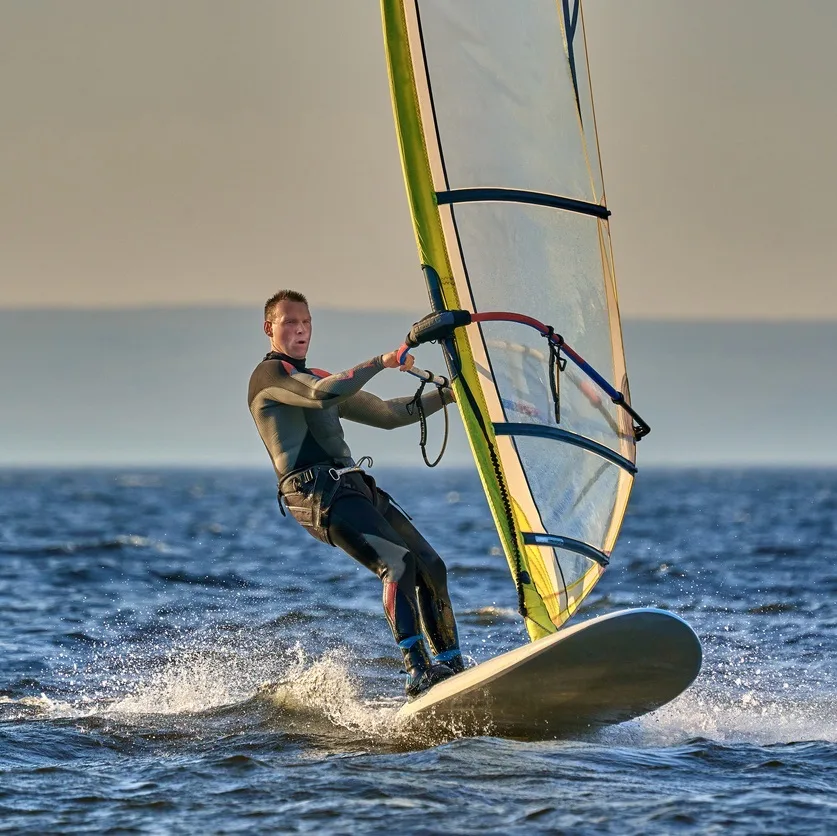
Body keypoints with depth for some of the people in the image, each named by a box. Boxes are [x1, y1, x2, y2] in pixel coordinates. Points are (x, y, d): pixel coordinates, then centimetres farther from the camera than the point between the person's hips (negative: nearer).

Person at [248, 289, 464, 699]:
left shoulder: (318, 378, 29)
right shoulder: (270, 375, 1)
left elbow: (385, 414, 33)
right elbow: (322, 396, -20)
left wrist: (446, 395, 29)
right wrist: (380, 362, -18)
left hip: (353, 486, 9)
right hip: (315, 492, -9)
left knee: (431, 567, 0)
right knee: (398, 562, -27)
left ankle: (452, 668, 4)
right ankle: (417, 674, -35)